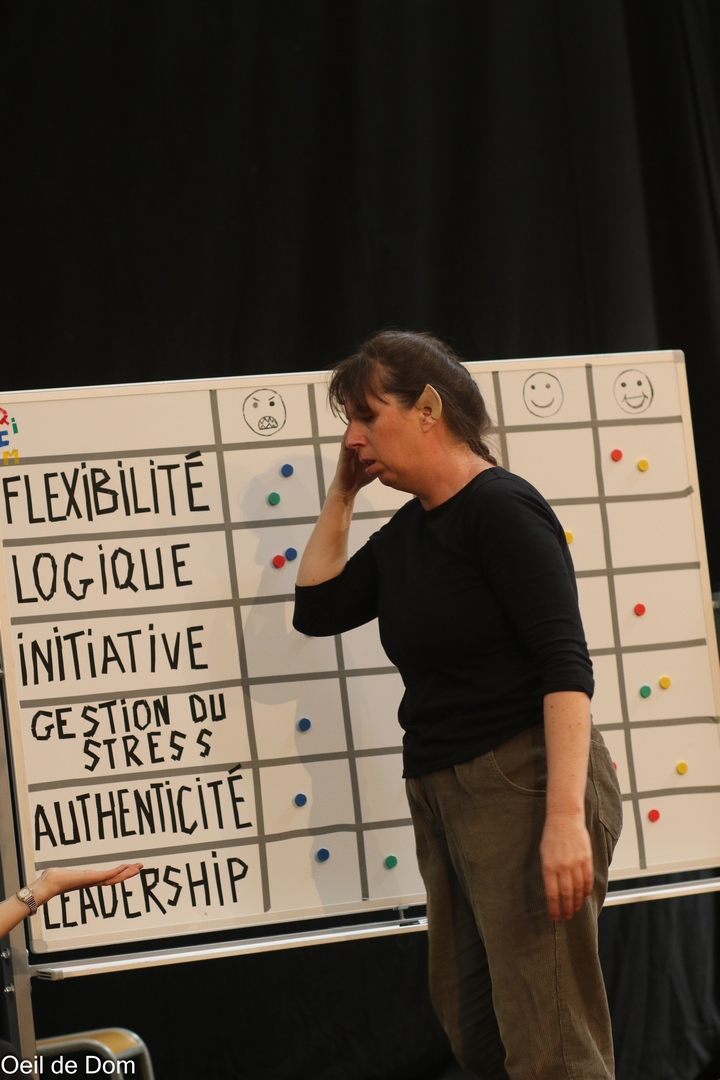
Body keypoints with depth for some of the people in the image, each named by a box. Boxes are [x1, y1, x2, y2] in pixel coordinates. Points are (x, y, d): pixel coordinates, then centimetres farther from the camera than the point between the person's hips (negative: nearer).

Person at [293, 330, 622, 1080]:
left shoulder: (501, 507, -11)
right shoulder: (408, 531, 14)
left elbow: (566, 666, -18)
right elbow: (316, 609, 22)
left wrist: (566, 817, -26)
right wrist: (340, 494, 13)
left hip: (522, 784, -9)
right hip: (441, 794, 9)